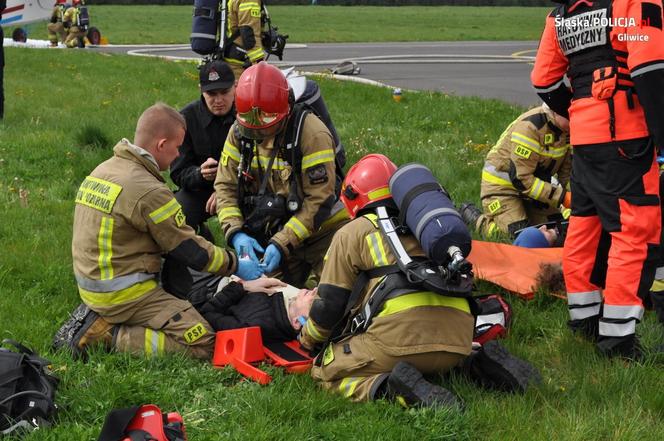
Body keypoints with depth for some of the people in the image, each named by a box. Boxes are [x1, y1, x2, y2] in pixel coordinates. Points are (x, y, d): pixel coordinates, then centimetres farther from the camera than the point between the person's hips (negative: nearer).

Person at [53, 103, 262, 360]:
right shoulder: (149, 191, -18)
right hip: (123, 294, -10)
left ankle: (96, 319, 8)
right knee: (202, 344, -13)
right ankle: (106, 336, -12)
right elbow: (193, 253, -11)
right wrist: (236, 266, 6)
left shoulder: (101, 171, 9)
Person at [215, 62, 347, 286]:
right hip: (274, 233, 5)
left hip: (318, 232, -5)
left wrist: (282, 244, -26)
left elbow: (319, 200, -21)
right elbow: (225, 187, -2)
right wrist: (236, 232, -19)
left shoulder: (312, 134, -21)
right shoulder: (239, 132, -4)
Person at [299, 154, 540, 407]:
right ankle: (480, 364, 7)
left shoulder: (351, 233, 14)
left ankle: (388, 387, -19)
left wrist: (308, 339, 31)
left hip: (401, 334, -6)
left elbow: (330, 303, 13)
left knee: (326, 369, 8)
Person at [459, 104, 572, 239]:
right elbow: (521, 179, -31)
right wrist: (561, 196, -32)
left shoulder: (567, 129, -7)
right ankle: (475, 217, 5)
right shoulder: (529, 126, -31)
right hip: (501, 185, -8)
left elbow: (567, 171, 7)